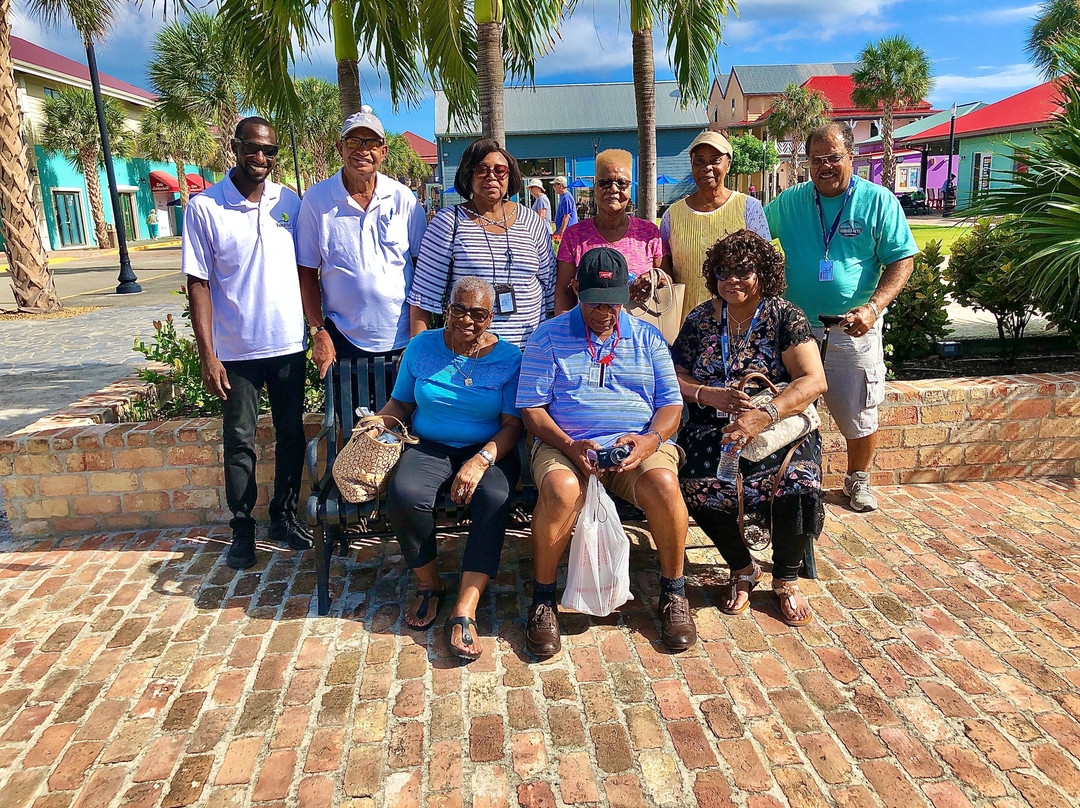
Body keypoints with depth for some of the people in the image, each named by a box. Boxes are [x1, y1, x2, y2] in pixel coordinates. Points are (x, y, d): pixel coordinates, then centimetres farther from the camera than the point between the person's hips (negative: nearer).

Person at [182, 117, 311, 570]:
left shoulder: (289, 203, 4)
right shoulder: (204, 208, -6)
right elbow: (198, 284, -6)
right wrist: (207, 355, -11)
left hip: (289, 344, 3)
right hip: (236, 349, -3)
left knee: (291, 435, 11)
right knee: (239, 442, 6)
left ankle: (284, 516, 28)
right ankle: (242, 528, 20)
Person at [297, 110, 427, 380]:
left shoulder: (403, 198, 0)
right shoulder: (317, 199, -2)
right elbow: (307, 273, 1)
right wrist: (318, 333, -5)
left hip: (402, 337, 1)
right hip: (343, 340, -1)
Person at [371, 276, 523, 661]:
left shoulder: (508, 358, -1)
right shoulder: (421, 347, 6)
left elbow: (512, 424, -6)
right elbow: (401, 402, 14)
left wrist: (481, 460, -23)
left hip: (488, 451, -1)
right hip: (429, 447, 2)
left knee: (494, 500, -34)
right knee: (405, 494, -31)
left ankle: (464, 613, -30)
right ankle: (429, 585, -4)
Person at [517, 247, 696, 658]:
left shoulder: (647, 337, 14)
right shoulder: (548, 337, 7)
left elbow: (671, 403, 10)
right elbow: (531, 408, 0)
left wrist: (651, 439, -12)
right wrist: (569, 446, -16)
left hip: (636, 444, 2)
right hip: (565, 444, -1)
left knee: (662, 483, -31)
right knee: (560, 489, -35)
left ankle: (673, 591, -7)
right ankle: (542, 599, -13)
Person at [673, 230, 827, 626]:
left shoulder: (784, 316, 0)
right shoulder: (701, 318, 10)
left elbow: (813, 380, -12)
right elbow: (675, 378, 9)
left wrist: (763, 416, -27)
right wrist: (711, 395, -12)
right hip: (713, 430, 2)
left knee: (797, 486, -31)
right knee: (697, 485, -28)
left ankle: (786, 579, 1)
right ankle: (742, 568, 2)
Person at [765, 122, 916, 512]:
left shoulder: (879, 201, -3)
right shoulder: (788, 202, 4)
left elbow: (902, 261, -4)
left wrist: (873, 308, -19)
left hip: (853, 330, -1)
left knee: (858, 414, 9)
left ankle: (858, 480, 33)